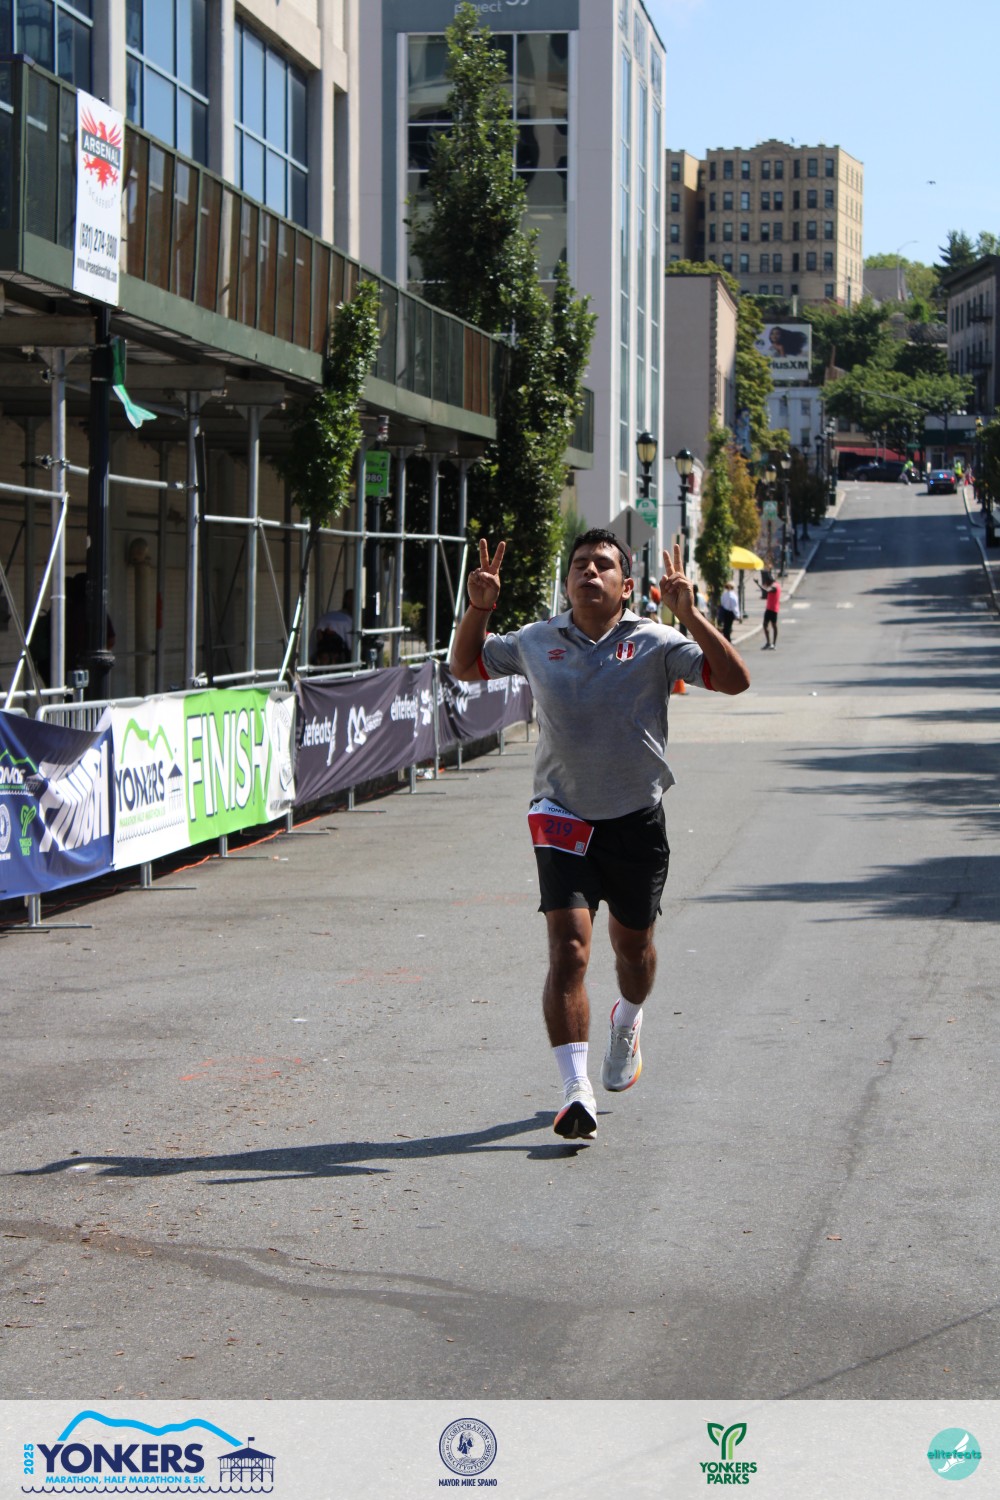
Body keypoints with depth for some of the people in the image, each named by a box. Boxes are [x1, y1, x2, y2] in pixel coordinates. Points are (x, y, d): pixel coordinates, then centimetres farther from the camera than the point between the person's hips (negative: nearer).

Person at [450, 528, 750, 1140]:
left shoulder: (655, 643, -5)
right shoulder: (536, 642, 3)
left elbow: (735, 680, -14)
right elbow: (466, 667, 19)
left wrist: (689, 615, -24)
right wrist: (478, 609, 1)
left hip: (637, 820, 0)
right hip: (563, 819, 0)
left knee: (633, 944, 18)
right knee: (569, 951, -15)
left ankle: (628, 1023, 52)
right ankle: (576, 1092, -17)